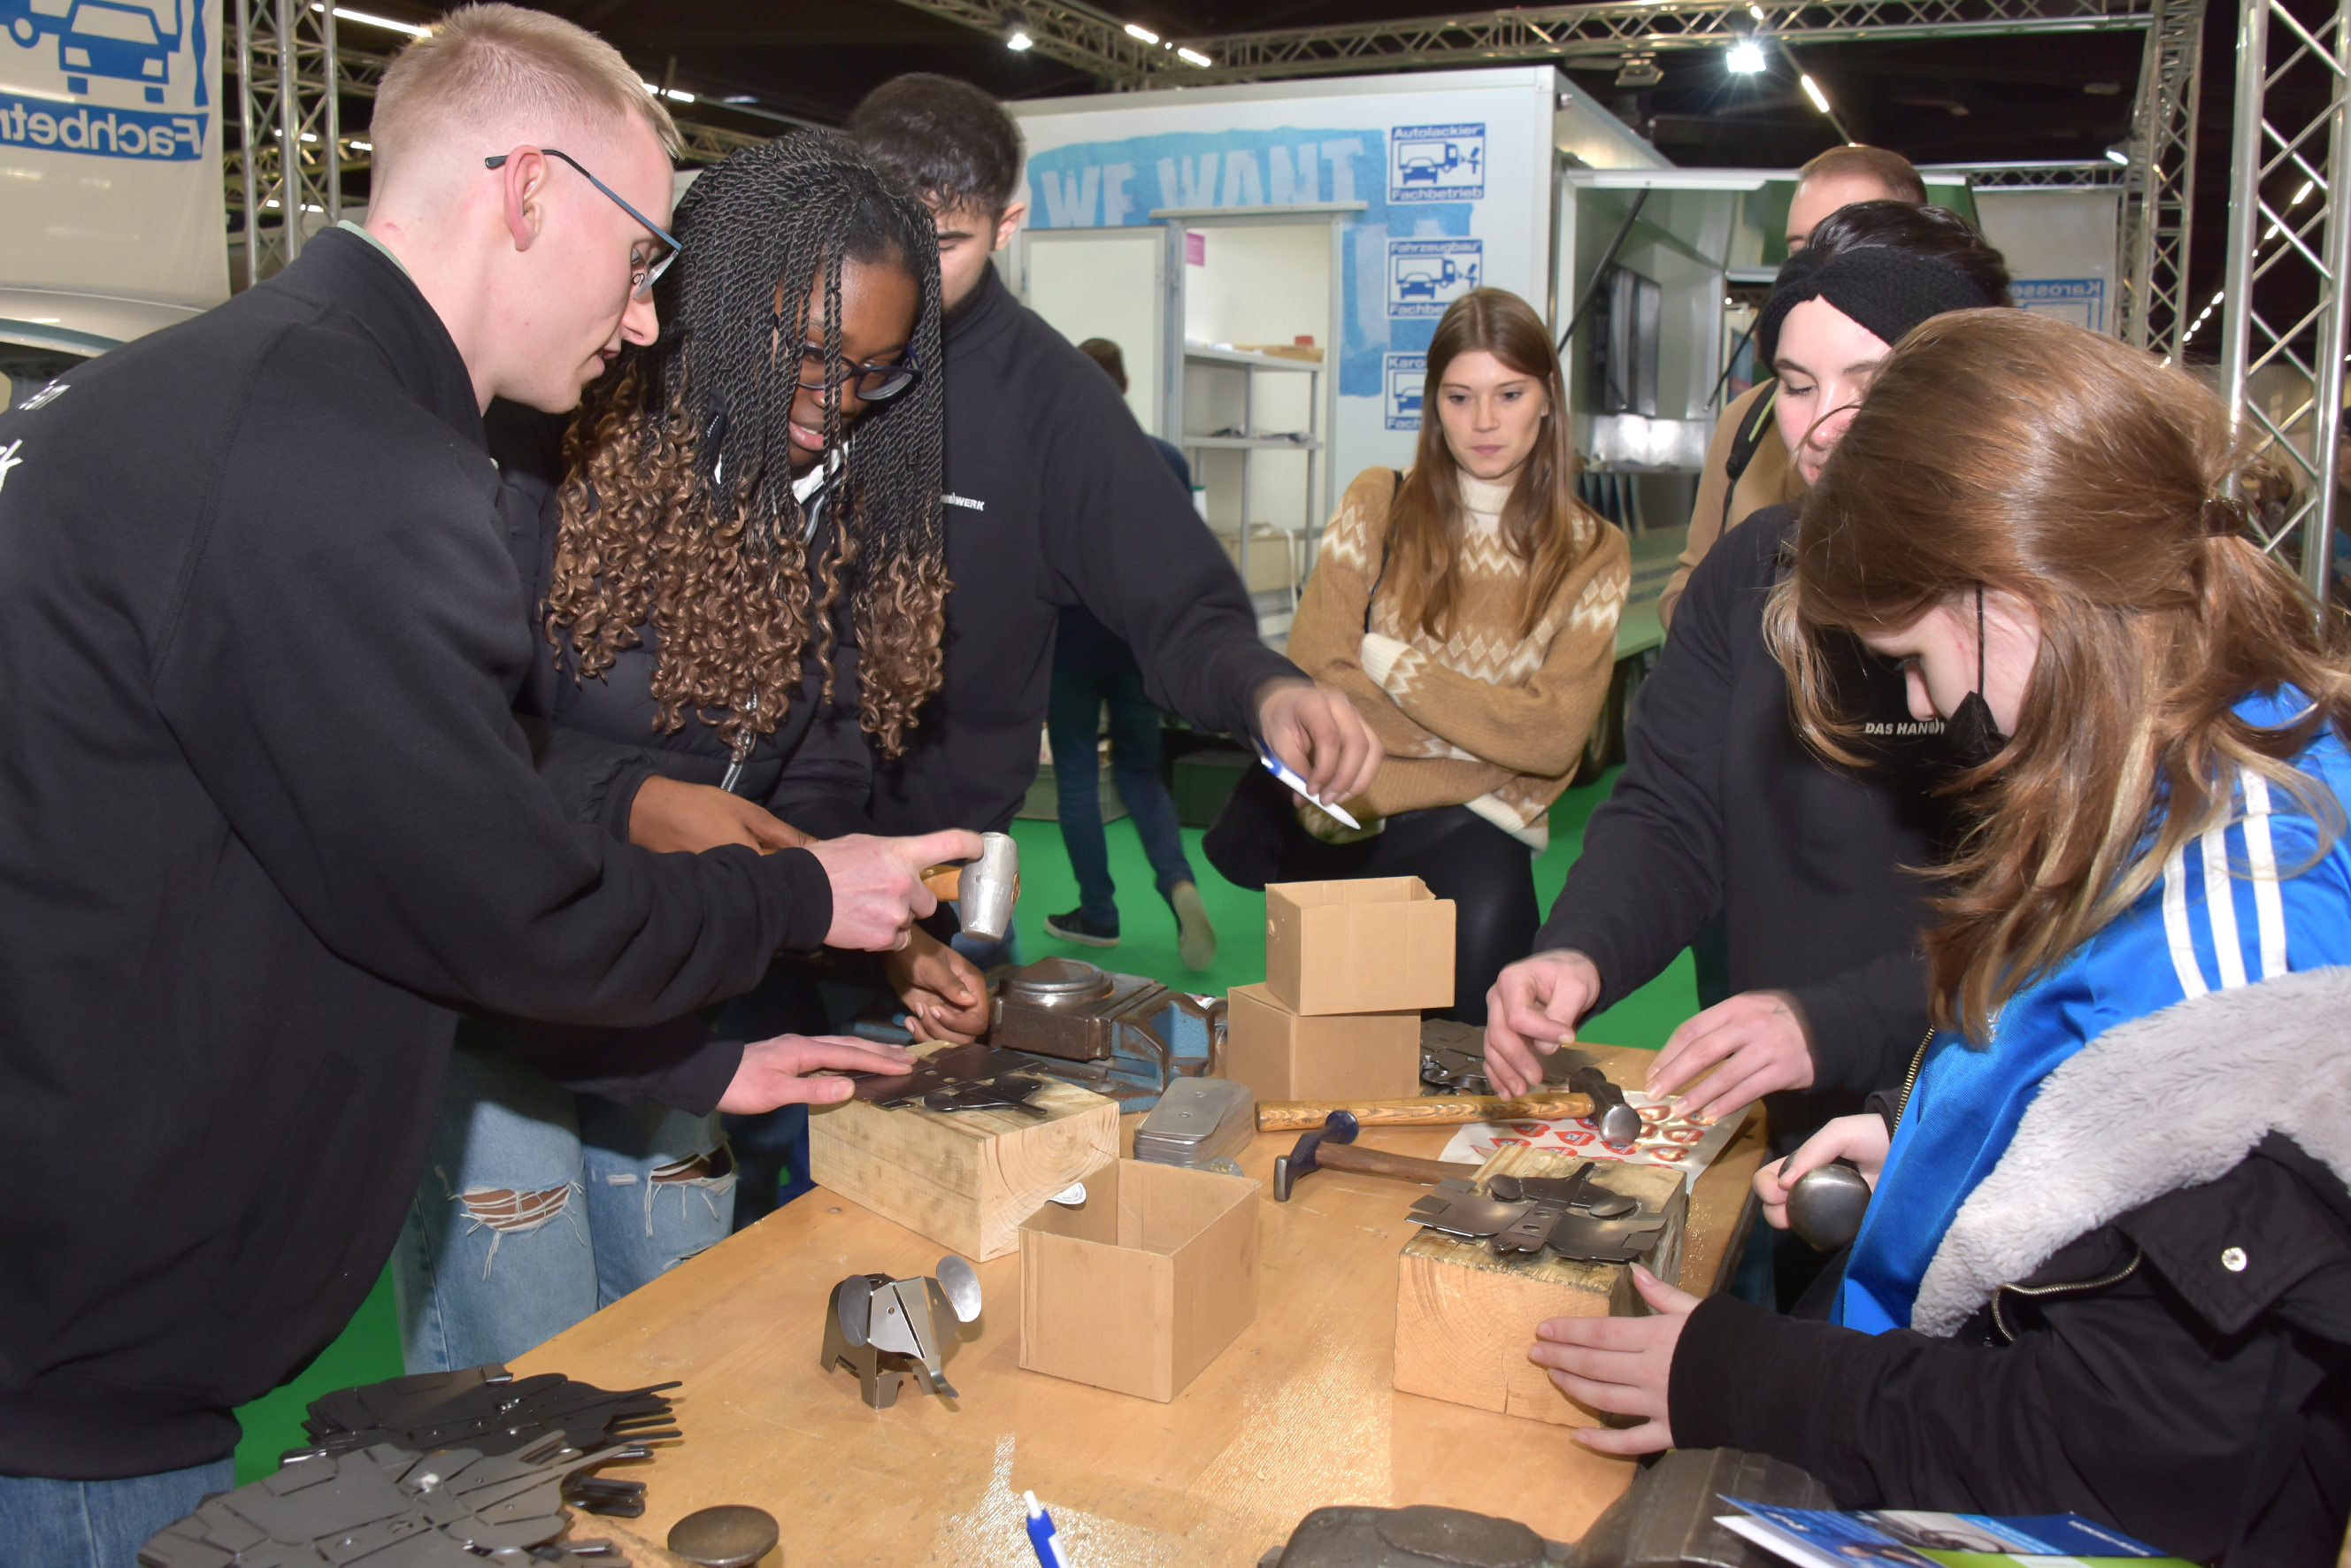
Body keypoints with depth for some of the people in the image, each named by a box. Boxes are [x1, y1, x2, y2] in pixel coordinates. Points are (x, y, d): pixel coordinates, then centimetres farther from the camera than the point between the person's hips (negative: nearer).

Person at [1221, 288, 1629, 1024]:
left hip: (1480, 824, 0)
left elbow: (1552, 738, -5)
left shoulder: (1592, 554, 6)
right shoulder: (1379, 505, 7)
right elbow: (1314, 678, -4)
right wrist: (1490, 734, -9)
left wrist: (1392, 665, -7)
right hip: (1357, 800, 0)